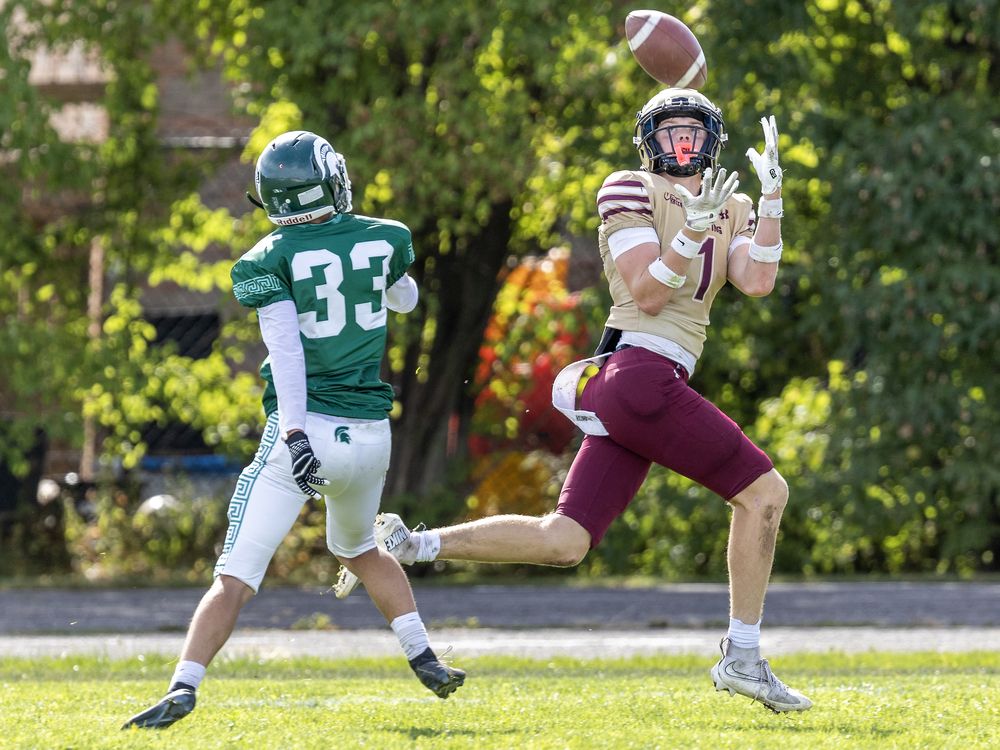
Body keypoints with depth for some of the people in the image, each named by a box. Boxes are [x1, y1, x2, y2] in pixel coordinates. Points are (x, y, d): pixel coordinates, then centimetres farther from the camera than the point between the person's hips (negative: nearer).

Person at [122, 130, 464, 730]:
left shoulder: (269, 260, -5)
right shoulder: (384, 239, 5)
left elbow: (286, 347, -17)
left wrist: (295, 434, -23)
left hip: (304, 431, -4)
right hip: (370, 433, 4)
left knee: (237, 578, -6)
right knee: (359, 549, 32)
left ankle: (184, 688, -20)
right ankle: (426, 660, 25)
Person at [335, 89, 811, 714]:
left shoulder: (731, 211, 21)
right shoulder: (632, 192, -1)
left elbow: (757, 281, 3)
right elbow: (648, 294, -10)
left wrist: (772, 196, 0)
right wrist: (694, 230, -20)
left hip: (622, 391, 8)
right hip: (643, 374, -8)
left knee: (563, 542, 3)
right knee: (764, 492, -4)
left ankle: (408, 544, 5)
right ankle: (743, 658, 1)